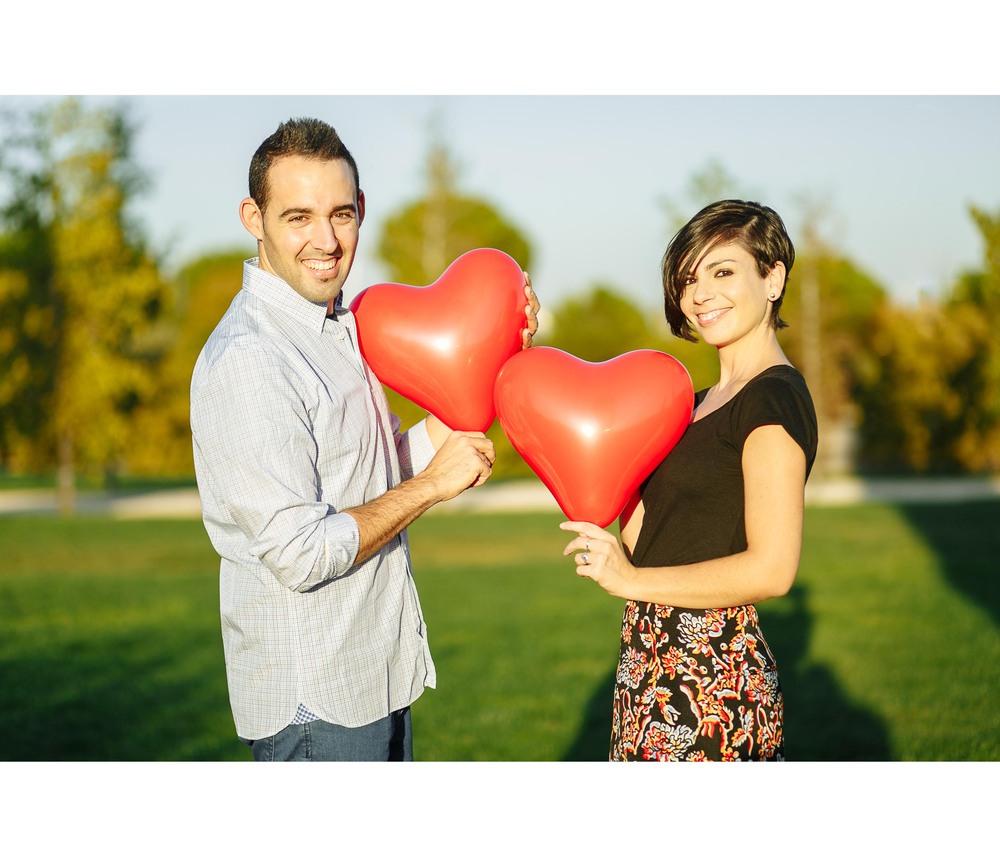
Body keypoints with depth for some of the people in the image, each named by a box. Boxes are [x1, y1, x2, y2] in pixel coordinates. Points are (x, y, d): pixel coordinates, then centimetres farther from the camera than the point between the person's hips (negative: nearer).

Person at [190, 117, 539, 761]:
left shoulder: (341, 325, 10)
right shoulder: (246, 358, -21)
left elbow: (395, 469, 12)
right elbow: (298, 556, -25)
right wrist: (431, 484, -15)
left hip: (375, 677, 9)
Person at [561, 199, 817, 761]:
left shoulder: (775, 398, -12)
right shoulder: (706, 403, 16)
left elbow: (771, 568, -21)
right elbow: (652, 539, 13)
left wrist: (632, 580, -13)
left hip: (713, 676, -9)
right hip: (659, 665, 9)